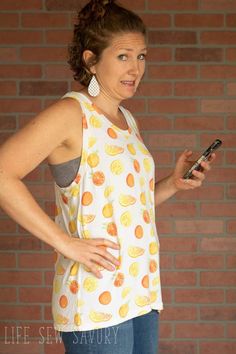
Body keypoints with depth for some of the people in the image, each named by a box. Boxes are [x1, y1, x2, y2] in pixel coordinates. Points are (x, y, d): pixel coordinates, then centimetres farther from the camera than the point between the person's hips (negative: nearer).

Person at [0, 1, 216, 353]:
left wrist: (173, 184, 7)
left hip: (141, 295, 8)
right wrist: (65, 242, -21)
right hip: (97, 299, -8)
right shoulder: (71, 113, -10)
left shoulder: (127, 120, 14)